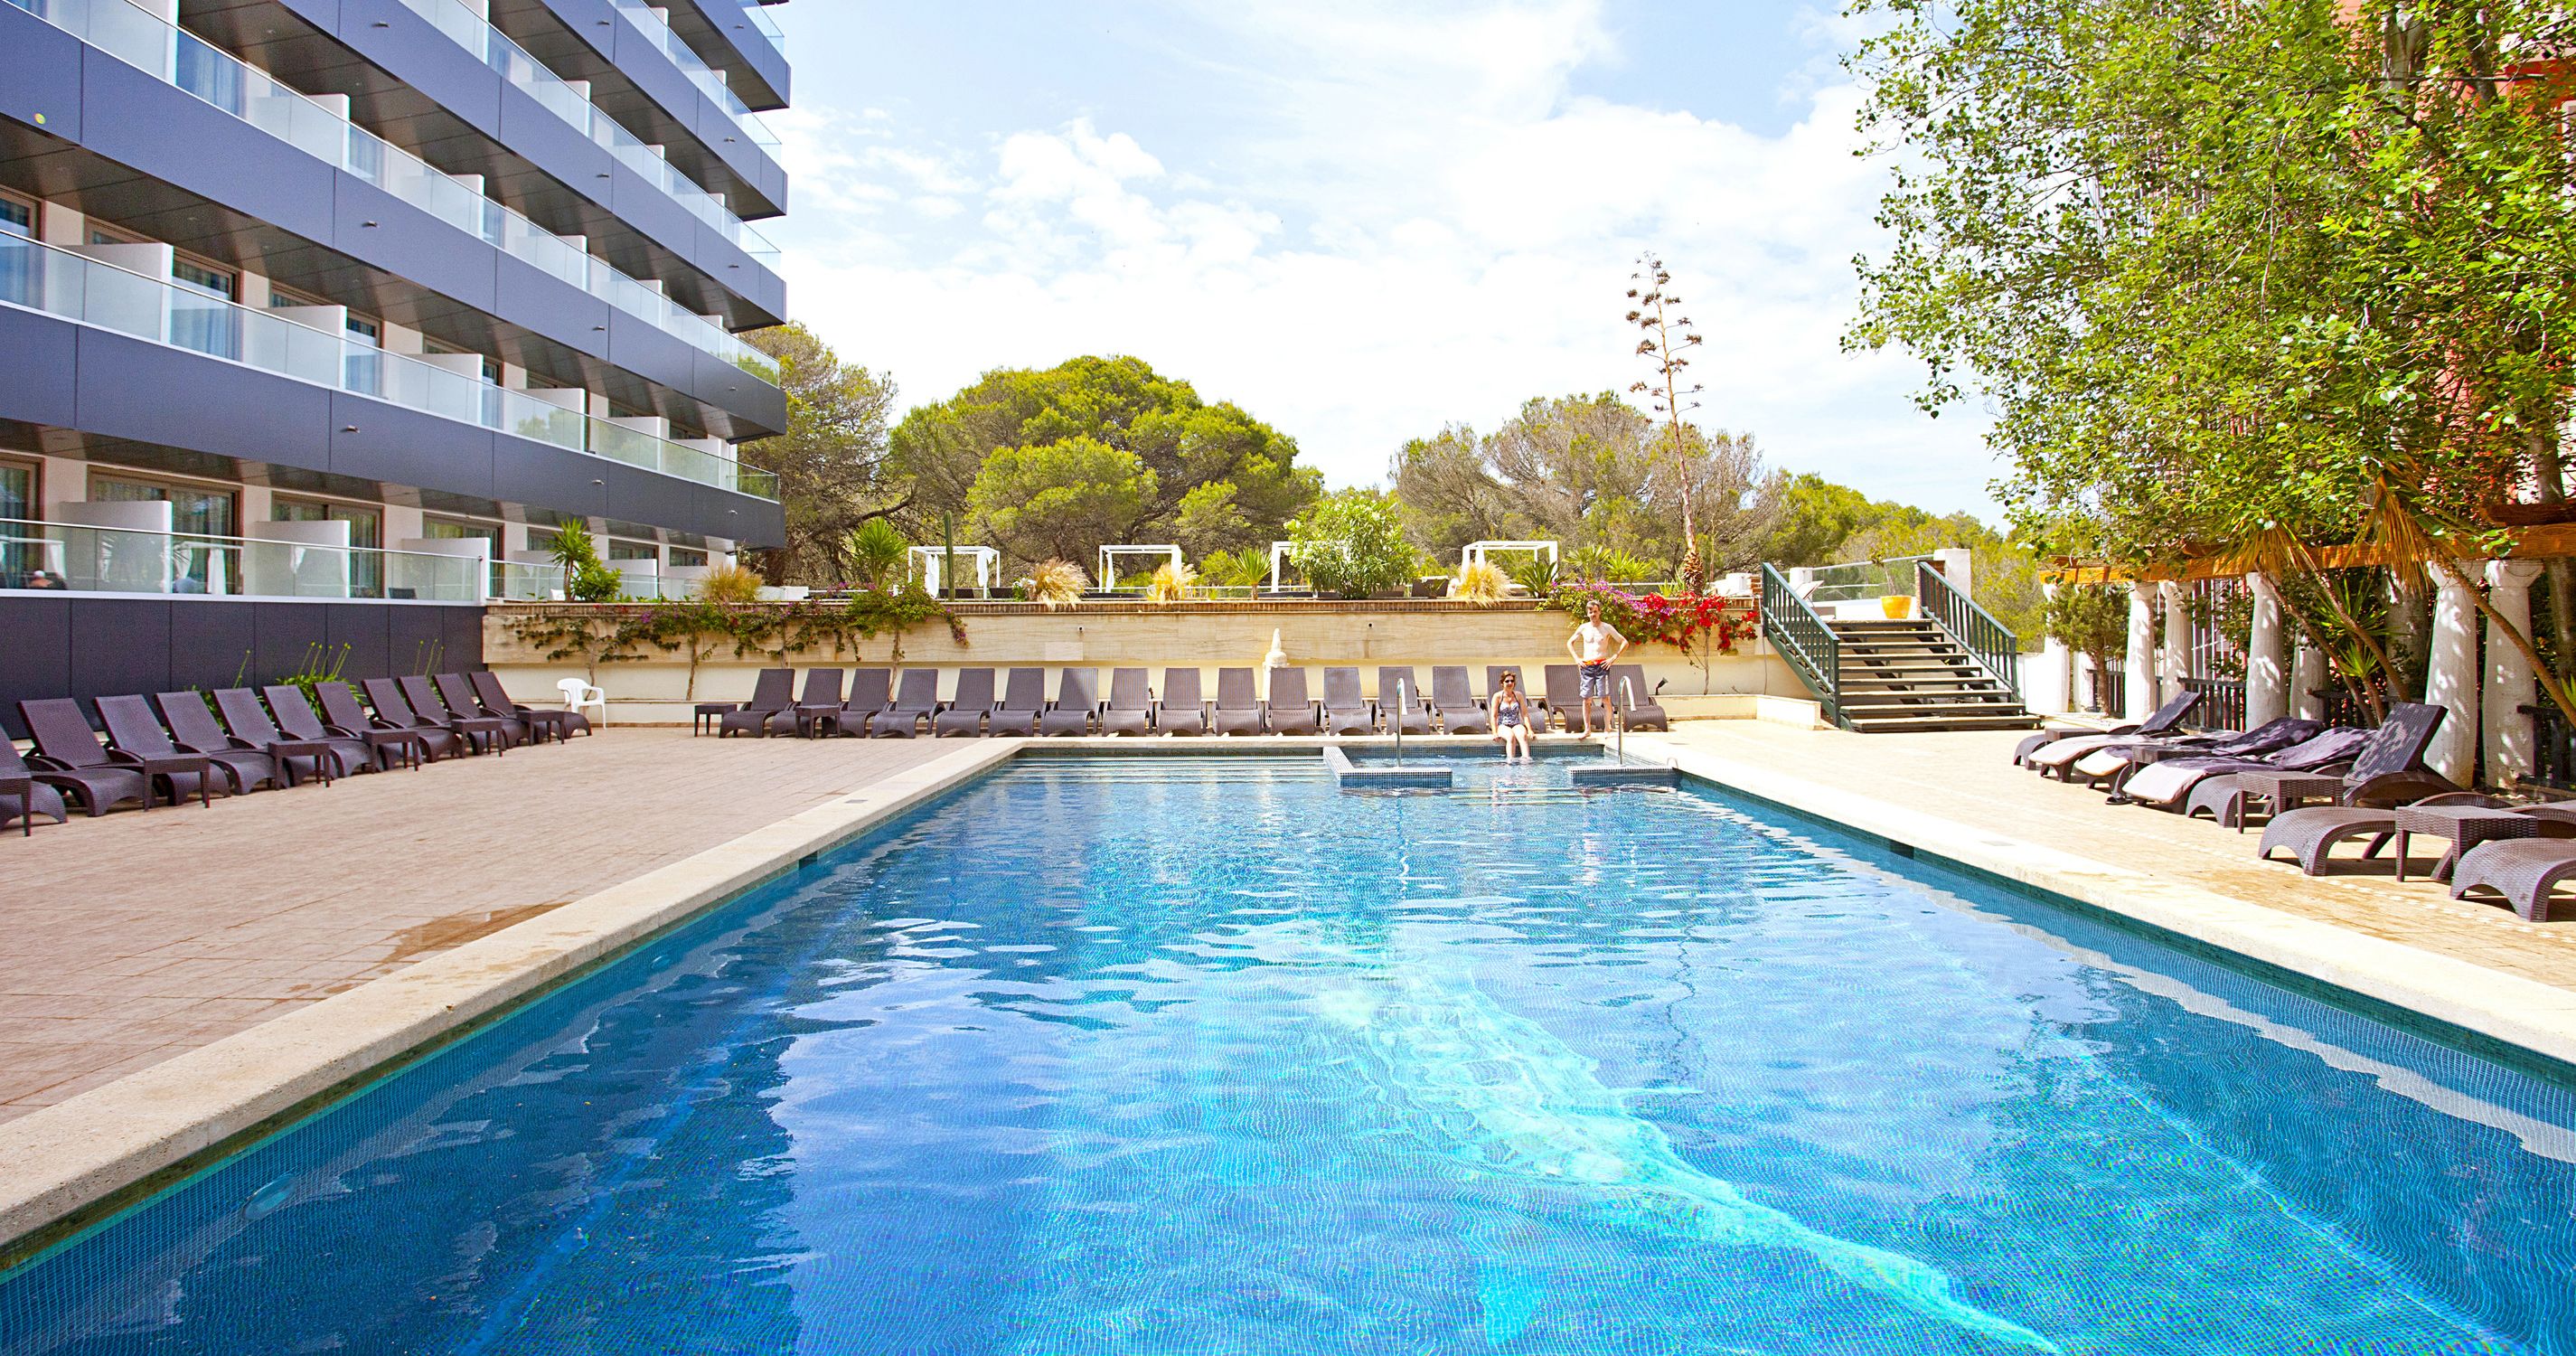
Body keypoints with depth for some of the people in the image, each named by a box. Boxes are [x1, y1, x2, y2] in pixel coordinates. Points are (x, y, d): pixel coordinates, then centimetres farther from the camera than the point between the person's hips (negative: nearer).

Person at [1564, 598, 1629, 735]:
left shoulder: (1607, 628, 2)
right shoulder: (1583, 628, 8)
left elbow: (1625, 642, 4)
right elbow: (1569, 643, 20)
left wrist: (1614, 657, -5)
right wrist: (1577, 658, 8)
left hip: (1602, 666, -2)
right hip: (1586, 666, 2)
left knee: (1605, 698, -6)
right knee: (1586, 699, 1)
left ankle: (1607, 729, -2)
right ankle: (1587, 729, 7)